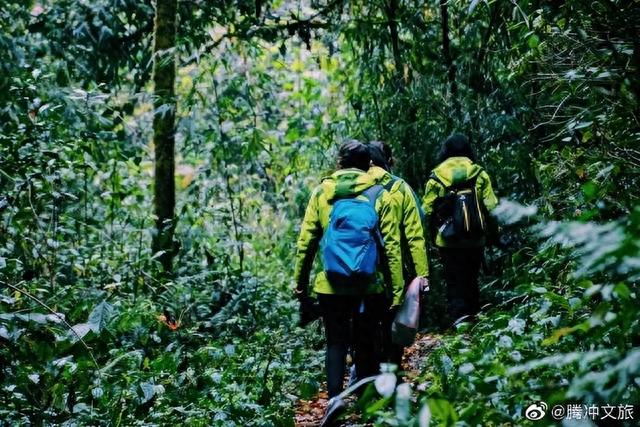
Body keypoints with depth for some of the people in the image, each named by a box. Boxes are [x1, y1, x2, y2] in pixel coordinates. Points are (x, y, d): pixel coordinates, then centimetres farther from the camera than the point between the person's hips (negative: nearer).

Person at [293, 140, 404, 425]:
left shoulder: (322, 193, 2)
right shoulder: (379, 195, -1)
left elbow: (305, 244, 1)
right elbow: (391, 248, -5)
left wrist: (300, 286, 9)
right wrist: (396, 292, -1)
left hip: (331, 285, 0)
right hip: (370, 287, 0)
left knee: (336, 342, 10)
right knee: (367, 346, 14)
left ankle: (335, 395, -11)